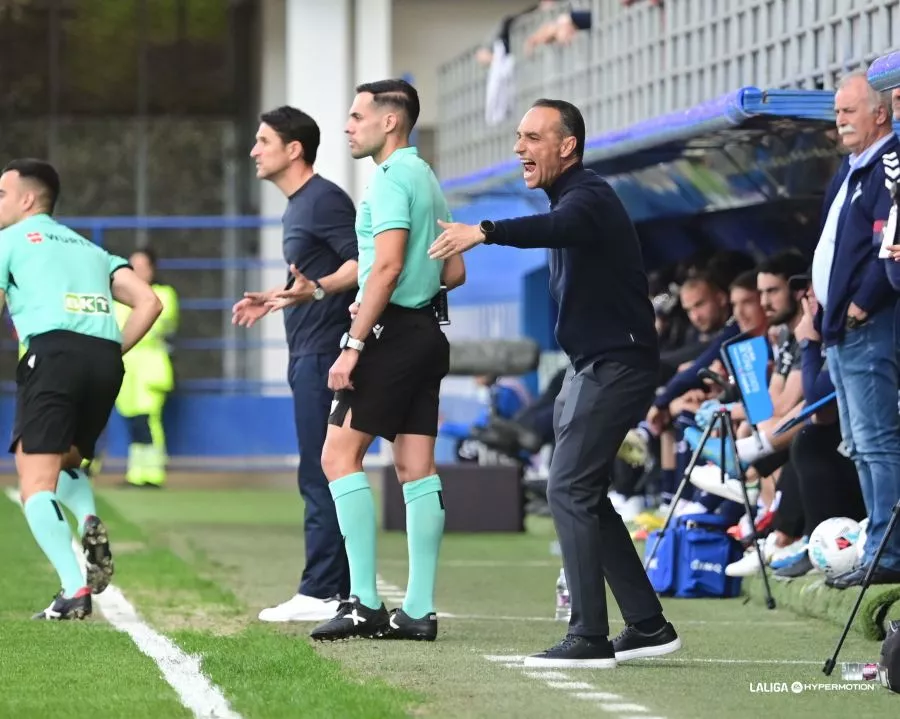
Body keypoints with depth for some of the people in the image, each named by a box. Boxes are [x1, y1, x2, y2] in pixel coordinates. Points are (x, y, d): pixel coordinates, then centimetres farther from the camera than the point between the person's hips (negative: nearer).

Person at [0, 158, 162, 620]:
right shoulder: (88, 248, 30)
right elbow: (149, 302, 18)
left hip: (53, 351, -6)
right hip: (105, 359, 6)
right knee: (64, 461, 26)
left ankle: (74, 590, -23)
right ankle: (90, 525, -6)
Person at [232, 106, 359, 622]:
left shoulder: (324, 199, -11)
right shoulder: (297, 206, 20)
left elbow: (363, 263, -20)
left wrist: (317, 289, -33)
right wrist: (273, 299, 32)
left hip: (324, 352, -11)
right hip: (308, 353, 11)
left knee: (321, 474, -10)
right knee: (321, 476, 11)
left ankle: (322, 593, -10)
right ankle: (337, 592, 13)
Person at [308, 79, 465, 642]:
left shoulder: (391, 178, -11)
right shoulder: (428, 180, 18)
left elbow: (388, 266, -21)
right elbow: (454, 272, 22)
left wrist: (353, 345, -21)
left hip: (392, 333, -10)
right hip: (427, 332, 10)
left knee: (340, 456, -7)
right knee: (418, 469, 7)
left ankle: (366, 603, -13)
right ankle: (420, 610, 5)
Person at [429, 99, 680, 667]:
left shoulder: (589, 198, -16)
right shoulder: (574, 199, 17)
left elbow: (554, 229, -39)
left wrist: (485, 232, -56)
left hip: (617, 363, -11)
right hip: (595, 365, 11)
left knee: (569, 489, -14)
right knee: (584, 493, 12)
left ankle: (590, 637, -15)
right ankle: (648, 625, 17)